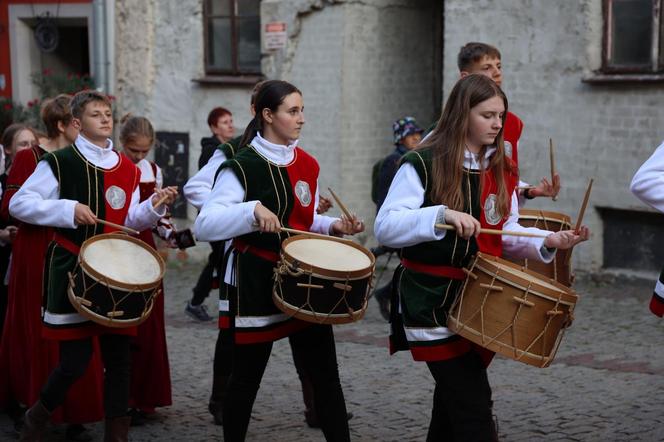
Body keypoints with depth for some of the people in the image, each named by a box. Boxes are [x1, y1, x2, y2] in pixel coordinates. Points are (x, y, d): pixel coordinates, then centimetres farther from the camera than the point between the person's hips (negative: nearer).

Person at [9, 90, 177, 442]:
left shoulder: (127, 168, 10)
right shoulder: (59, 162, -5)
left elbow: (130, 222, 12)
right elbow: (18, 204, -8)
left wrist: (154, 206, -8)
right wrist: (68, 209, -18)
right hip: (72, 271, -5)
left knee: (118, 356, 5)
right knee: (75, 361, -6)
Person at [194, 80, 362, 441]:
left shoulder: (308, 165, 8)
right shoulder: (241, 167, -13)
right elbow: (204, 225, -20)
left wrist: (332, 226, 2)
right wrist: (254, 210, -32)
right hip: (256, 283, -5)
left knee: (325, 374, 4)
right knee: (247, 378, 6)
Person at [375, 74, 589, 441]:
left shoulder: (502, 170, 9)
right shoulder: (422, 164, -12)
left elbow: (507, 235, 13)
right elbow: (385, 228, -19)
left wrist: (547, 242, -6)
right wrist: (442, 214, -33)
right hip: (433, 301, -6)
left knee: (452, 404, 15)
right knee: (472, 405, -13)